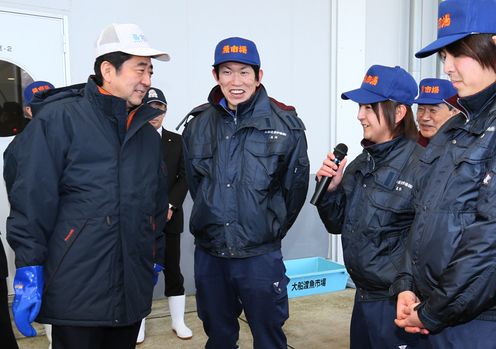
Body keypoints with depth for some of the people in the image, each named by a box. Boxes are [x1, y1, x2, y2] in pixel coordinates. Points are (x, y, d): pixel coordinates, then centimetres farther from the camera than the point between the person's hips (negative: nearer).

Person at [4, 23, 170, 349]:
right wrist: (29, 268, -15)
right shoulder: (60, 118, -6)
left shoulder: (149, 134, 14)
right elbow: (32, 196, -12)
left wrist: (156, 258, 20)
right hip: (76, 288, -5)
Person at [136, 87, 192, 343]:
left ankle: (178, 321, 20)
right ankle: (139, 324, 17)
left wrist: (170, 205, -10)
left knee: (172, 269, 8)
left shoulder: (177, 141, 8)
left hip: (169, 216, 2)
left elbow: (184, 177, 4)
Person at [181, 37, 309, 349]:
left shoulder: (285, 123, -9)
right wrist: (213, 220, 12)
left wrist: (272, 228, 6)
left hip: (260, 256, -3)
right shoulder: (199, 123, 1)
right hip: (208, 254, 3)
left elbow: (296, 186, -2)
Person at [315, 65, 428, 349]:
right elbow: (338, 224, 10)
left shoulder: (421, 166, -19)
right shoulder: (361, 164, 5)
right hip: (364, 296, 7)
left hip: (397, 304, -7)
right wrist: (330, 188, -6)